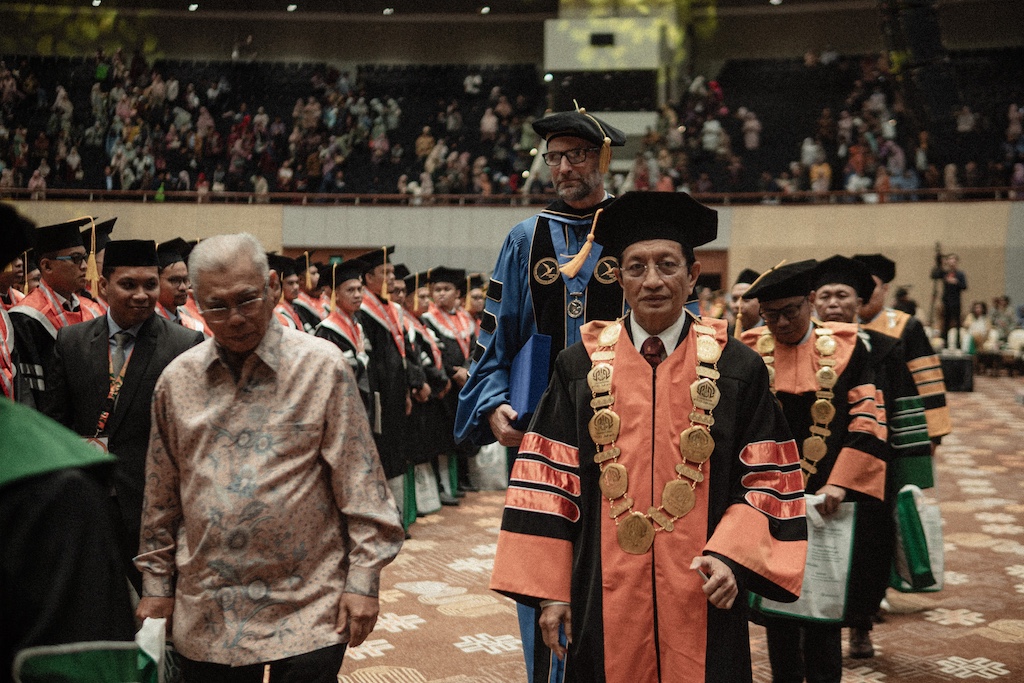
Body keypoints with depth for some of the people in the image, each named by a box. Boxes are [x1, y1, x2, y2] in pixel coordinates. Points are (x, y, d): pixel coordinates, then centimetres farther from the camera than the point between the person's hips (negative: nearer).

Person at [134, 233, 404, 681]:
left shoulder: (322, 366, -6)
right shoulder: (177, 380, 5)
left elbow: (360, 482, -6)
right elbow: (161, 497, 12)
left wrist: (363, 578, -8)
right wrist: (157, 584, 13)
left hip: (308, 609, -3)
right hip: (205, 614, 3)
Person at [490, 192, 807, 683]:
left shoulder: (737, 369, 1)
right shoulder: (580, 367, 1)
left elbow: (770, 480, 2)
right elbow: (547, 481, 1)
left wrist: (732, 555, -13)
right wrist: (548, 590, -2)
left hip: (703, 600, 0)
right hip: (604, 599, 0)